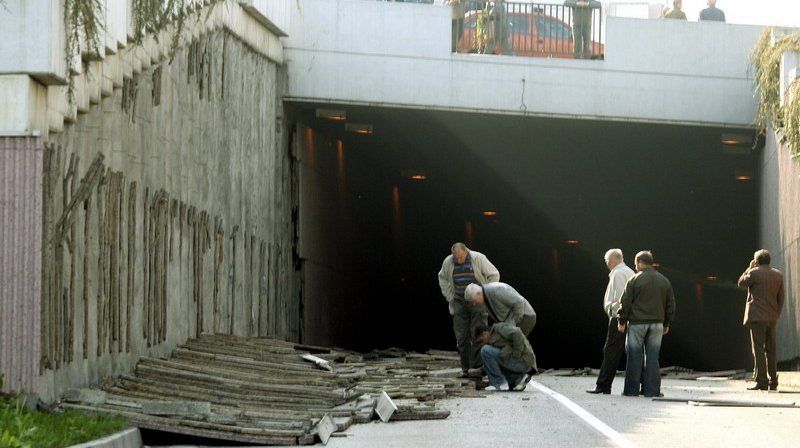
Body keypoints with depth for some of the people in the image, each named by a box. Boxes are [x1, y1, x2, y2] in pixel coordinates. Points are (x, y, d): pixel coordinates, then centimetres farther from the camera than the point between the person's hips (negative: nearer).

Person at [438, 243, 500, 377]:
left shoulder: (478, 259, -13)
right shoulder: (448, 262, -4)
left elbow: (494, 275, -4)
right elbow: (442, 278, 16)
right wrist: (449, 297, 7)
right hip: (459, 304, 3)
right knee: (461, 338, 1)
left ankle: (477, 367, -9)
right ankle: (466, 369, 7)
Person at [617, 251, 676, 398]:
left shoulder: (634, 280, -5)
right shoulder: (664, 281, 10)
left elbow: (625, 303, -6)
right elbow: (671, 304, 14)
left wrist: (622, 322, 2)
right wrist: (667, 323, 21)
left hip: (637, 323, -4)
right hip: (657, 324, 4)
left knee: (634, 356, 1)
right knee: (653, 357, 6)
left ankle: (632, 389, 3)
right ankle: (651, 390, 4)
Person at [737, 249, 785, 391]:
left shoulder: (755, 272, -10)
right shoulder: (778, 275, 7)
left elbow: (741, 283, 6)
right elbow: (781, 298, 10)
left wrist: (749, 268, 12)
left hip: (757, 316, -6)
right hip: (772, 318, 6)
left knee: (759, 350, -6)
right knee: (770, 350, 12)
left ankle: (761, 381, -11)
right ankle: (773, 382, 13)